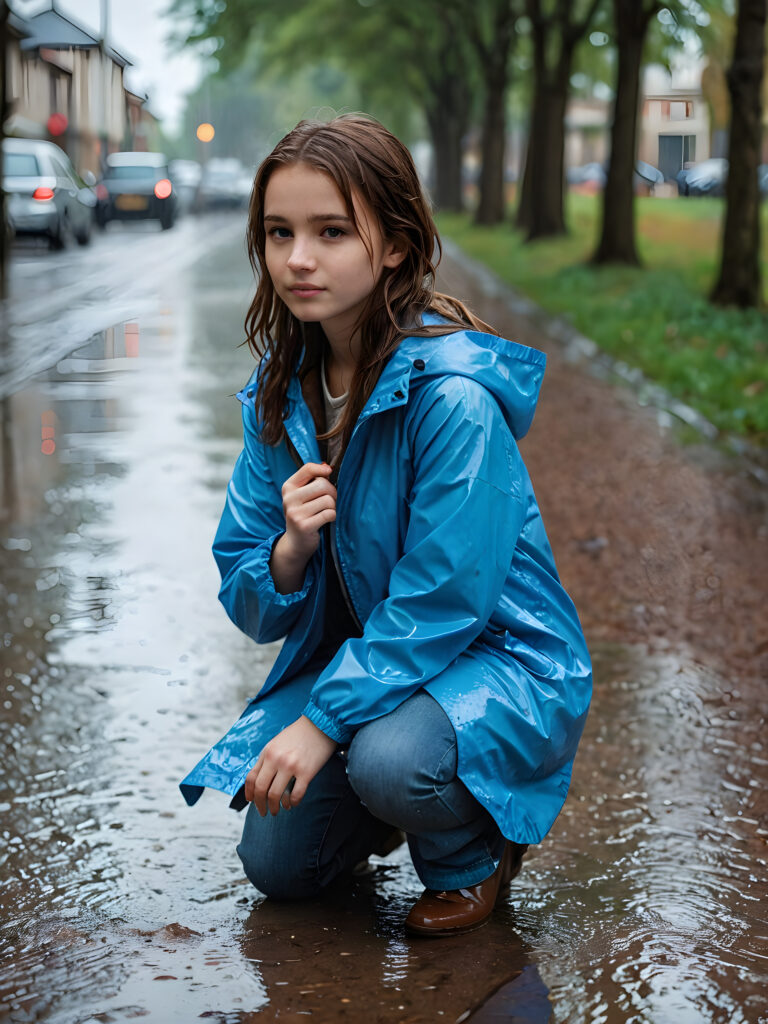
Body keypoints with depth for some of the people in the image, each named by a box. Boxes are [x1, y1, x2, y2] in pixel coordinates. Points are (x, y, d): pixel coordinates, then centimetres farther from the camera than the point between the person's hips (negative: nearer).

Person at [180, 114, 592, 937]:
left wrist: (323, 721, -26)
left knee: (389, 762, -34)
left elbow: (441, 601, -25)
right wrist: (292, 549, -23)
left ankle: (475, 853, 0)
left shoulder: (452, 394, -25)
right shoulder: (280, 394, -4)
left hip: (499, 658, -6)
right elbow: (250, 604, -1)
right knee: (279, 863, -3)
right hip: (361, 656, 6)